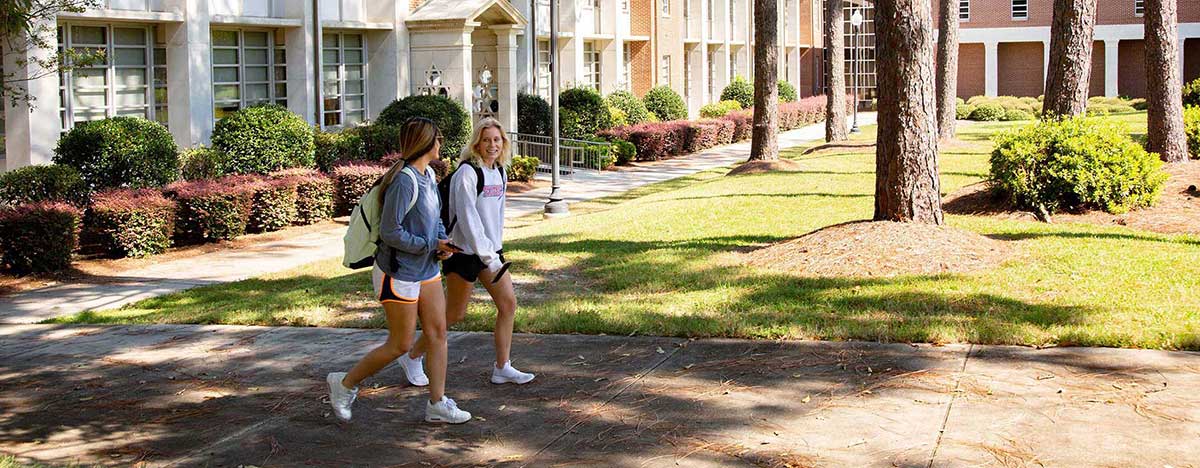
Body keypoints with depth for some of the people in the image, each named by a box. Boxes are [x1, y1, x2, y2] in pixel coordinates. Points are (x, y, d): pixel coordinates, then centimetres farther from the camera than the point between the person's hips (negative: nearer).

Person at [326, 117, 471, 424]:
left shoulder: (428, 175, 6)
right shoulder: (404, 180, -23)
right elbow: (390, 232, -24)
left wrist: (443, 241, 0)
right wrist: (431, 245, -19)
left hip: (426, 270, 9)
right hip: (398, 273, -9)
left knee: (437, 333, 7)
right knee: (400, 345, 1)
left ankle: (437, 405, 14)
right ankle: (345, 384, 19)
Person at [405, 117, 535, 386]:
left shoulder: (499, 171, 9)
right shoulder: (467, 172, -17)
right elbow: (467, 216, -22)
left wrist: (496, 249, 14)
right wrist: (486, 254, -24)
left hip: (490, 250, 8)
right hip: (465, 251, -8)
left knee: (508, 304, 3)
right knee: (455, 313, 0)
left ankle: (502, 368, 12)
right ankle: (412, 358, 18)